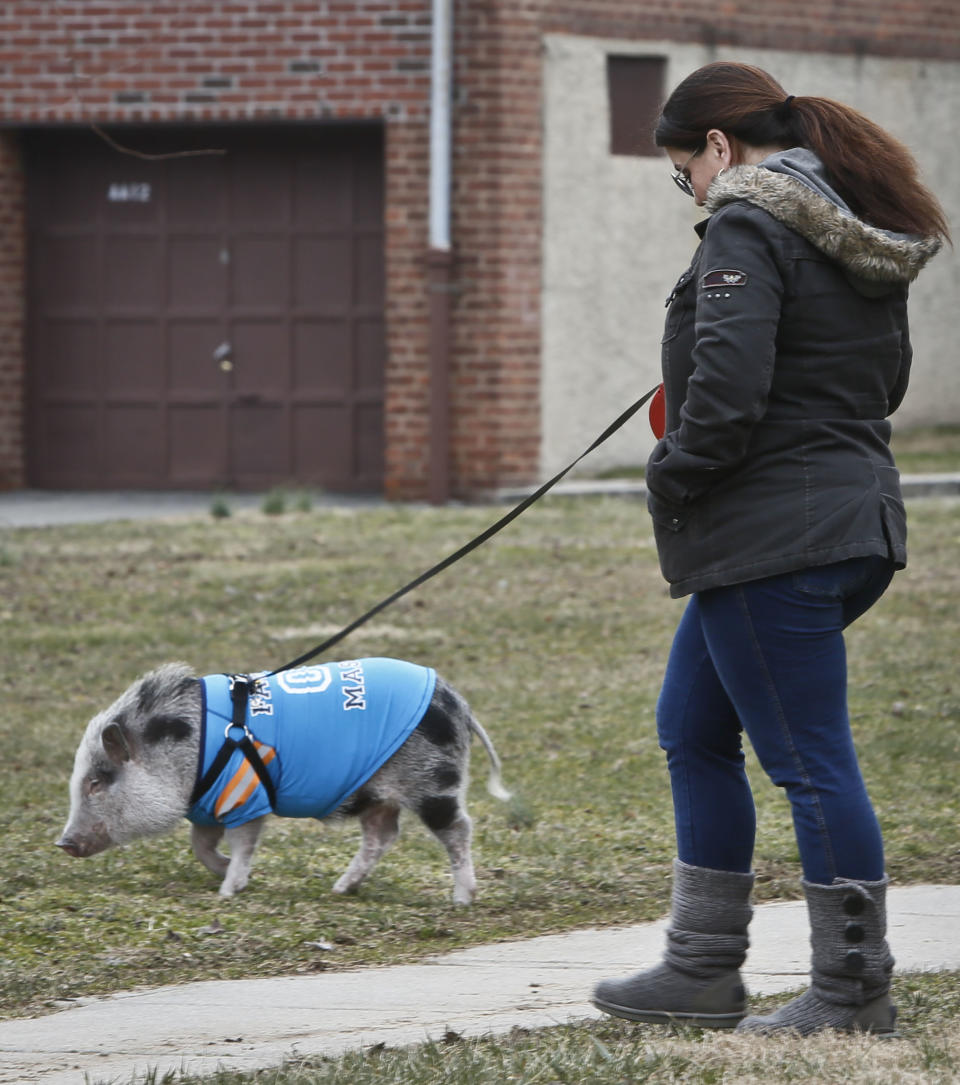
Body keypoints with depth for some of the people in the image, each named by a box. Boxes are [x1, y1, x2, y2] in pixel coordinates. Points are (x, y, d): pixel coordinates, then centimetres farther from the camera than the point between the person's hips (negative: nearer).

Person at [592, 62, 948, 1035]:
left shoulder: (748, 230, -15)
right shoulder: (860, 237, 15)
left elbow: (729, 387, -24)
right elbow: (887, 377, 22)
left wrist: (672, 479, -9)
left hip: (771, 536, -10)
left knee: (809, 759, -3)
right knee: (691, 729, 18)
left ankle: (852, 992, 3)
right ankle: (702, 971, 22)